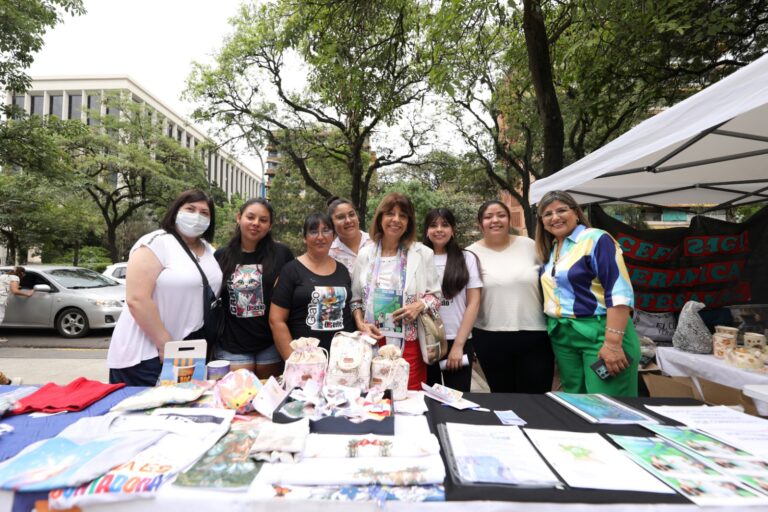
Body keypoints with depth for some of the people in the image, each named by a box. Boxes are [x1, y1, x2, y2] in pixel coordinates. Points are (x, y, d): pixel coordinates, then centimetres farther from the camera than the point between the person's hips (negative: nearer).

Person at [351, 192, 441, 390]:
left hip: (408, 343, -1)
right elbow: (355, 298, 11)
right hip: (372, 341, 2)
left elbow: (435, 295, 5)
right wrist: (360, 324, -4)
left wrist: (420, 305, -14)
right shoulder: (365, 254, 5)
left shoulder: (422, 253, -1)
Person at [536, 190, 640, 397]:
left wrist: (613, 343, -22)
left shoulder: (595, 239, -10)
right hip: (562, 335, 7)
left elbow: (619, 291, -18)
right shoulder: (550, 249, 11)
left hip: (599, 332, -7)